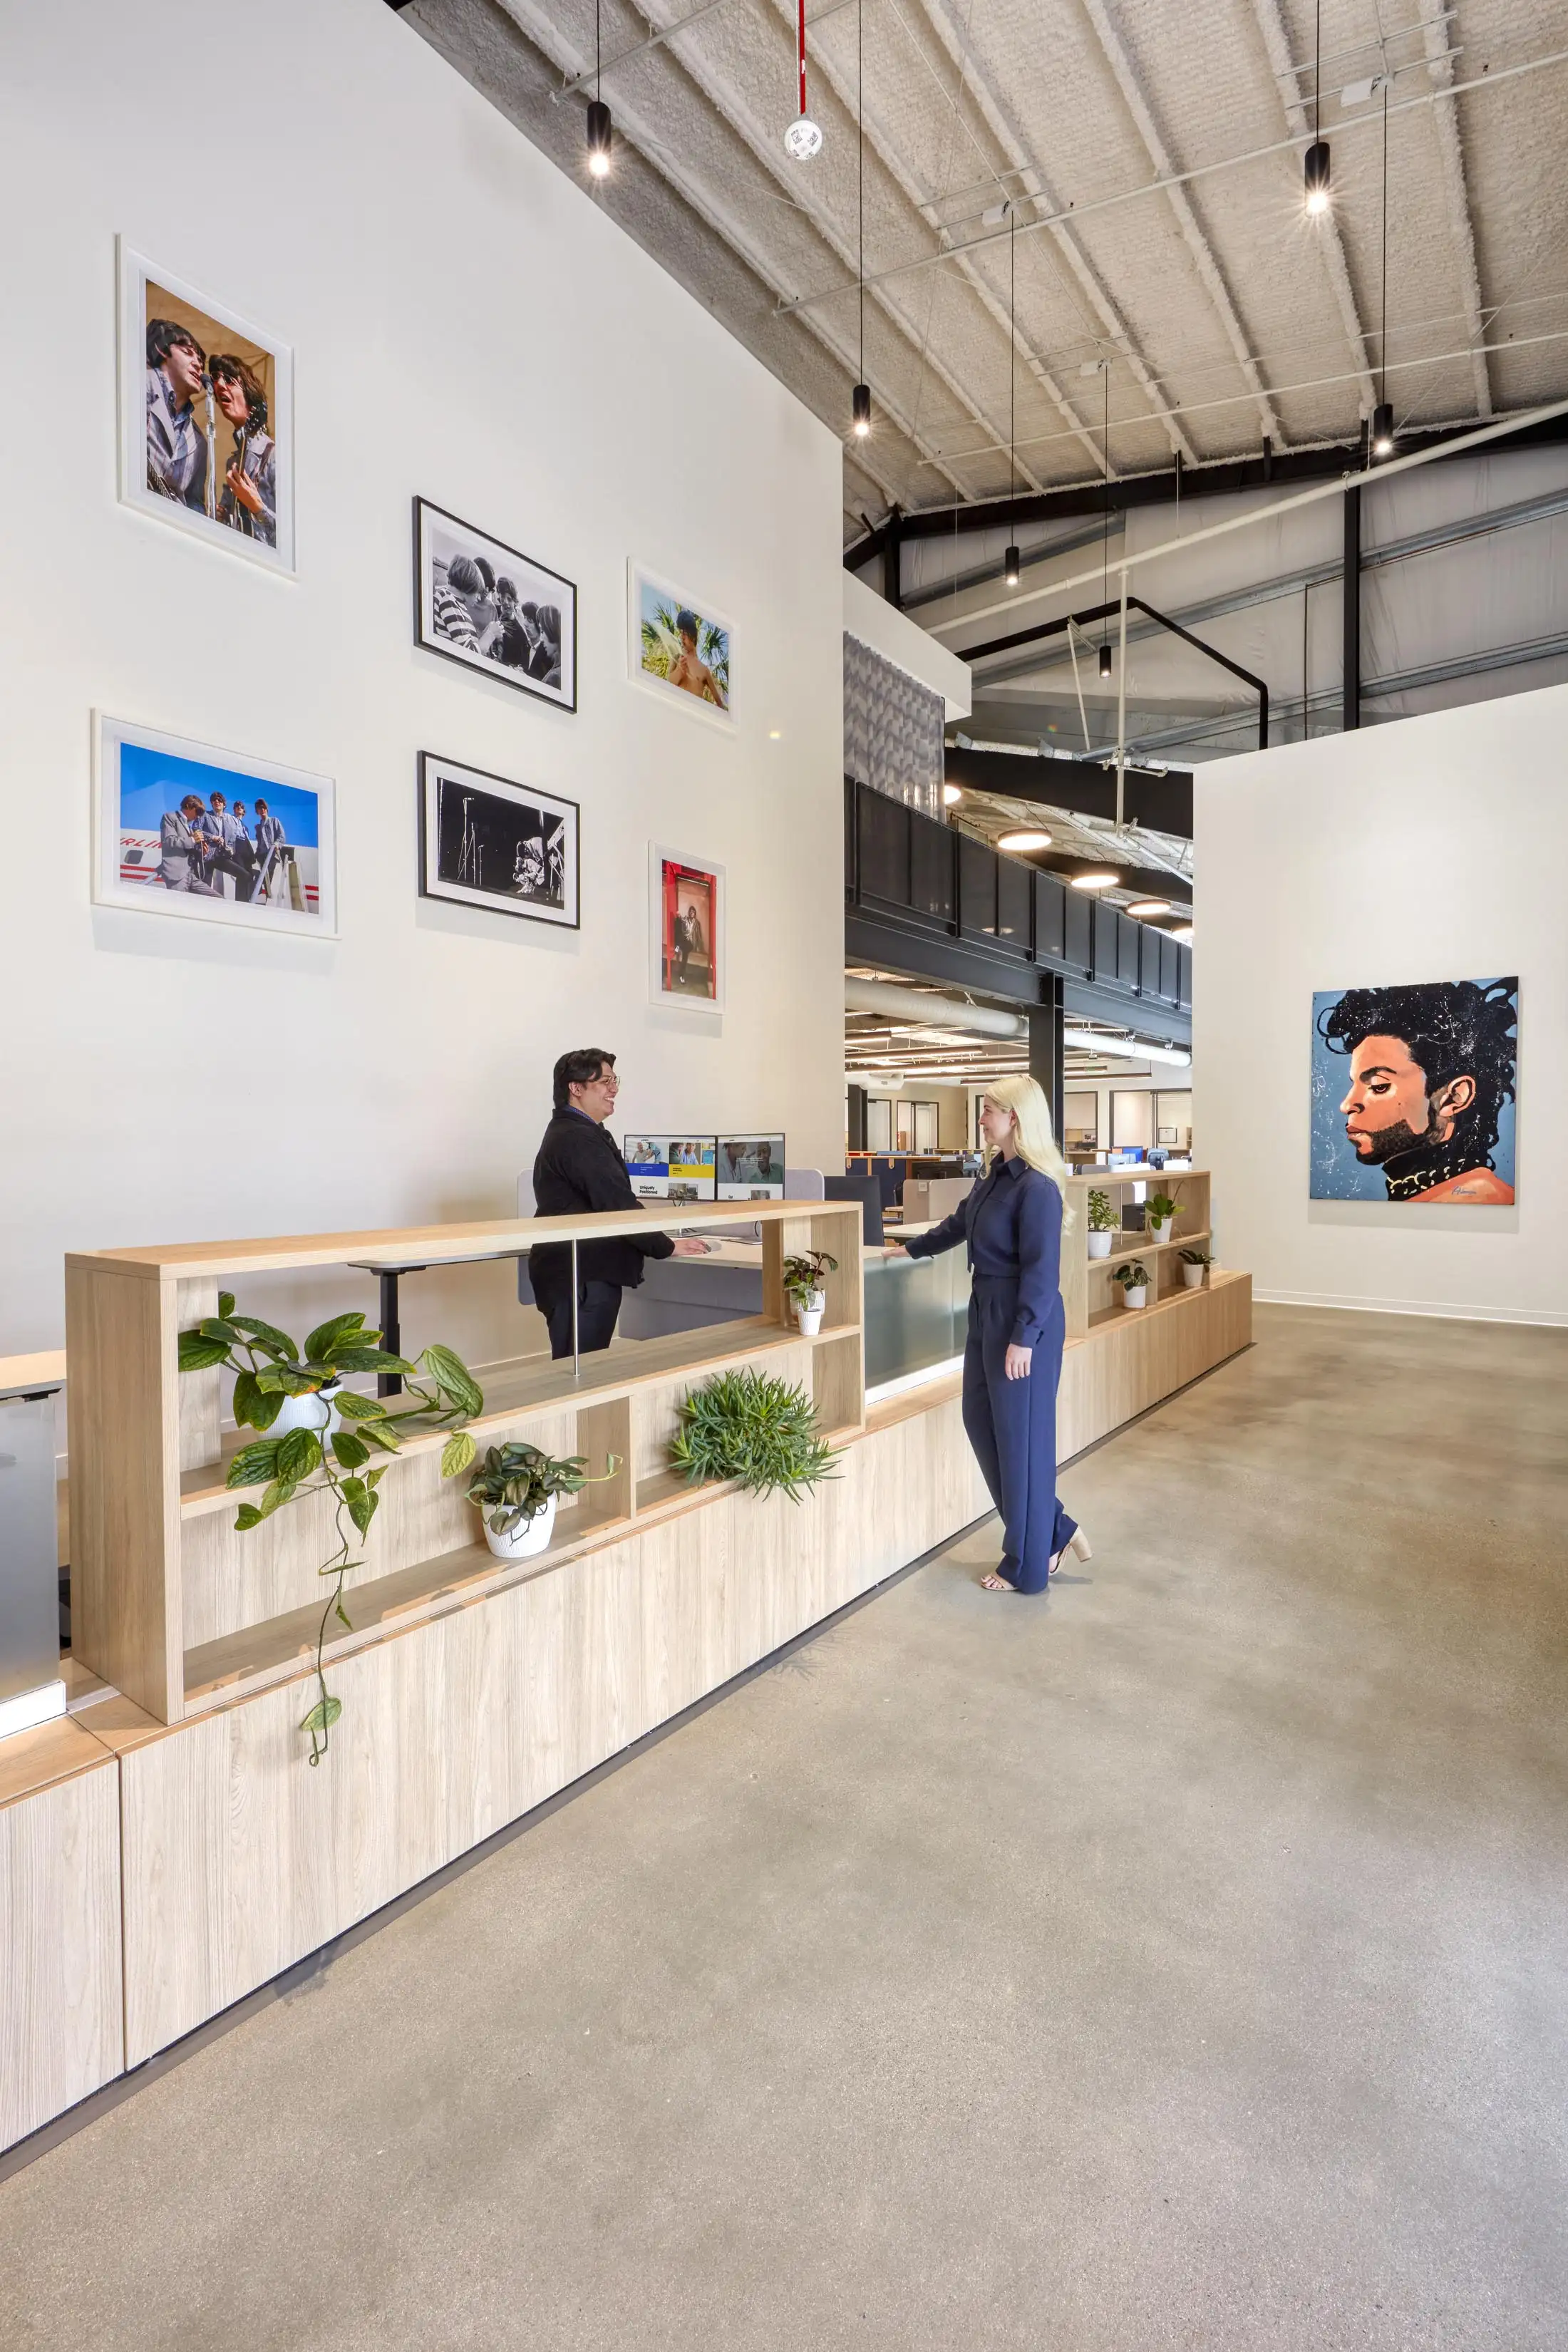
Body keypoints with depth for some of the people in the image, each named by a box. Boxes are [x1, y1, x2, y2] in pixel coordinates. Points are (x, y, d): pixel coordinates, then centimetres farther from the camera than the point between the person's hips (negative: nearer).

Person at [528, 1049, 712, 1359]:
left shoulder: (566, 1132, 17)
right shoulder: (579, 1139, -17)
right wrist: (667, 1247, -11)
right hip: (582, 1279, -11)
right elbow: (617, 1203, -20)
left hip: (579, 1274, 11)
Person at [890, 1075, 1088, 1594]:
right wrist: (913, 1248, 37)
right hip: (987, 1312, 10)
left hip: (1024, 1322, -10)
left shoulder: (1037, 1186, -19)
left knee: (1020, 1437, 2)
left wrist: (1023, 1338, -22)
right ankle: (1054, 1529, 29)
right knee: (981, 1422, 15)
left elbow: (1041, 1270, -21)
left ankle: (1027, 1567, 19)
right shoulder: (996, 1175, 8)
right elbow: (959, 1222, 25)